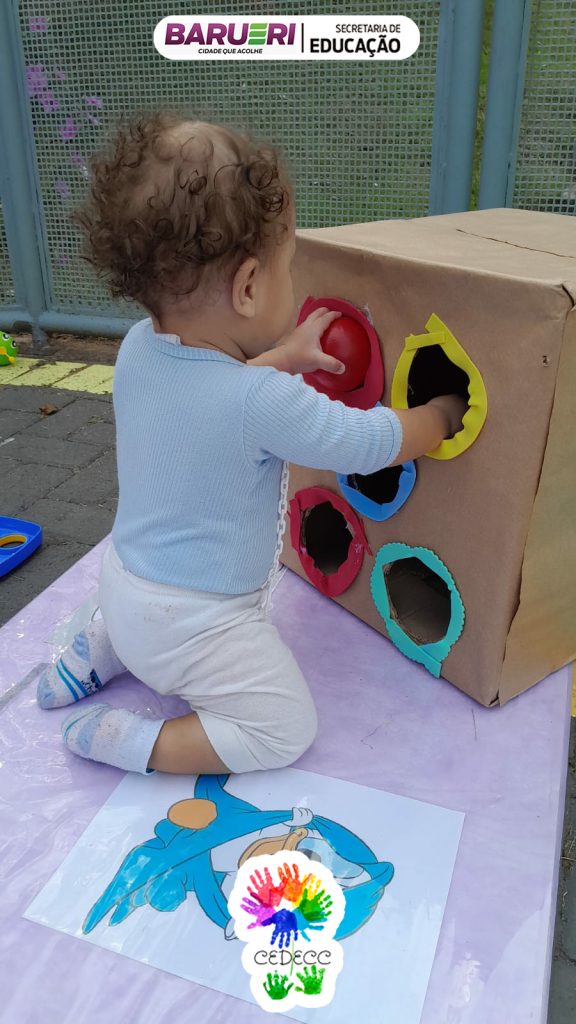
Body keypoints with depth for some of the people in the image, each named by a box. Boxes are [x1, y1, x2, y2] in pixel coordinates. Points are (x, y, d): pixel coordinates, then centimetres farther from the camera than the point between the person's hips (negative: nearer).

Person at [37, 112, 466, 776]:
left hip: (125, 580, 8)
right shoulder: (264, 402, -31)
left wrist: (284, 355, 5)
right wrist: (447, 410, -2)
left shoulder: (137, 347, -8)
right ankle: (129, 743, -3)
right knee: (286, 729, 4)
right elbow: (374, 444, -20)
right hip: (192, 625, -8)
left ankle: (96, 652, 26)